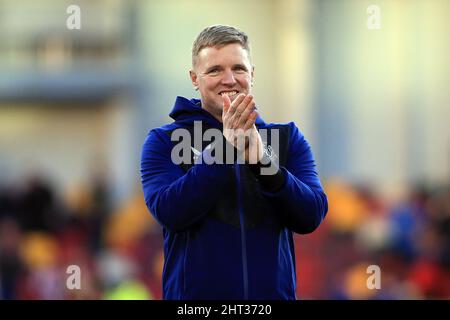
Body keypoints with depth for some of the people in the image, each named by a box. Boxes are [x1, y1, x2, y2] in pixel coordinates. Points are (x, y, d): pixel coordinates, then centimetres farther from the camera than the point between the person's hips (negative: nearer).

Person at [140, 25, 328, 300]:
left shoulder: (287, 138, 5)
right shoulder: (164, 141, 0)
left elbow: (311, 217, -7)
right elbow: (169, 212, -15)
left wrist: (263, 161, -21)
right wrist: (223, 148, -22)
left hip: (273, 292, 2)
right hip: (195, 293, -2)